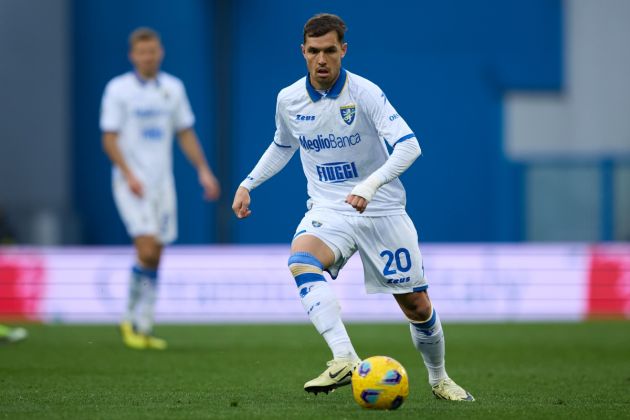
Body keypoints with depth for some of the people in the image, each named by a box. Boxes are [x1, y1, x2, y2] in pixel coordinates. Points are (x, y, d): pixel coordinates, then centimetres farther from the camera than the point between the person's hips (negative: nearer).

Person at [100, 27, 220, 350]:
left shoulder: (173, 88, 9)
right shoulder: (118, 89, -5)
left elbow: (185, 134, 16)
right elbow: (109, 138, -8)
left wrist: (203, 170, 6)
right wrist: (128, 174, -21)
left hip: (162, 182, 5)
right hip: (132, 183, -5)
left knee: (154, 259, 4)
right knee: (147, 249, -18)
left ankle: (142, 326, 12)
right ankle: (132, 319, -3)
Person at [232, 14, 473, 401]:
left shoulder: (364, 93, -15)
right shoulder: (289, 100, 0)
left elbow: (409, 145, -25)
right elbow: (282, 145, 22)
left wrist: (371, 185, -39)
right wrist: (248, 184, 13)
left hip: (381, 210, -2)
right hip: (328, 209, 2)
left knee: (417, 306, 2)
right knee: (301, 262, -32)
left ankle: (439, 379, 29)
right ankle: (345, 360, -40)